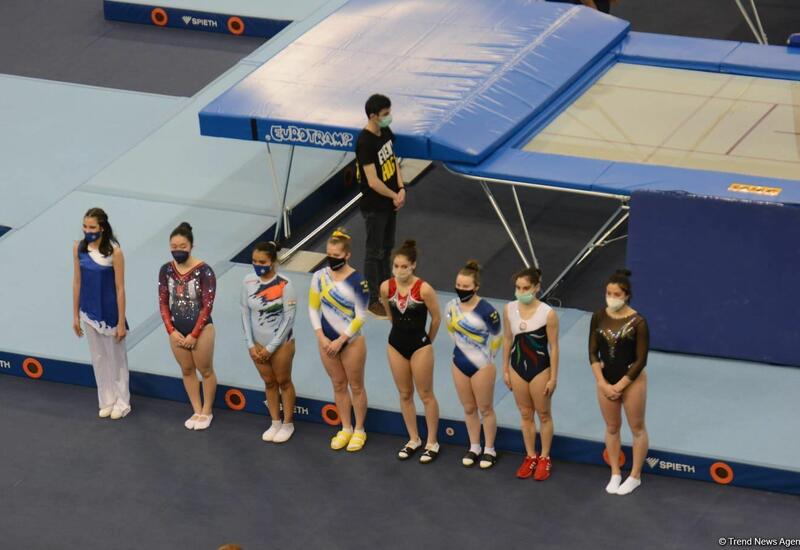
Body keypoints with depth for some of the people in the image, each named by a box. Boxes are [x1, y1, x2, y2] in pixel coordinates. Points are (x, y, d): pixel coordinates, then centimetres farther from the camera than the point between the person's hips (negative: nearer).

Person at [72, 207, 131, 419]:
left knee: (116, 357, 11)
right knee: (98, 358, 15)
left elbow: (120, 289, -14)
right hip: (89, 312, 4)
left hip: (109, 312, -4)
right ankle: (107, 400, 29)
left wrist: (121, 322, -12)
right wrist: (76, 315, 7)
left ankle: (122, 402, 25)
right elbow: (77, 282, 3)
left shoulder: (114, 252, -19)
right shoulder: (79, 248, -6)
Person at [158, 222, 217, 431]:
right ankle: (197, 411, 31)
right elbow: (163, 303, 0)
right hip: (177, 331, 4)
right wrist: (171, 331, -8)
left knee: (205, 371, 11)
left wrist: (194, 335, -15)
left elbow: (207, 305, -16)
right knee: (187, 371, 17)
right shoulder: (166, 270, -6)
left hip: (200, 329, -4)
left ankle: (207, 412, 27)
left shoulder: (203, 271, -18)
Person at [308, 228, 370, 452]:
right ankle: (346, 429, 32)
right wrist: (321, 337, -9)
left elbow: (360, 317, -16)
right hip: (327, 341, 4)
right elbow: (313, 308, 1)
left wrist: (340, 341, -17)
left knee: (355, 386, 10)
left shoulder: (358, 281, -18)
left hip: (351, 341, -4)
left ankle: (359, 431, 25)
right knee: (338, 385, 17)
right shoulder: (320, 277, -6)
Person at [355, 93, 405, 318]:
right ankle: (373, 300, 18)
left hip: (390, 203, 8)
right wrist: (395, 197, -14)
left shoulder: (386, 132, -2)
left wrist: (401, 189, -4)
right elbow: (373, 182, -27)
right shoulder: (365, 143, -28)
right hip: (374, 207, -8)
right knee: (374, 253, 6)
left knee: (387, 248, 23)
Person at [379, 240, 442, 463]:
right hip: (396, 344, 4)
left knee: (426, 395, 8)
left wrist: (426, 342, 4)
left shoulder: (424, 290, -22)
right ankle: (413, 440, 29)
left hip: (419, 346, -4)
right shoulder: (386, 287, -10)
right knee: (404, 394, 15)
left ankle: (432, 443, 19)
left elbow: (436, 319, -8)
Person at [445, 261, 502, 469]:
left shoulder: (486, 310, -23)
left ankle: (489, 450, 23)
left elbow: (496, 338, -10)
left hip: (482, 366, -5)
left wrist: (485, 358, 2)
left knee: (485, 409, 9)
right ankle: (474, 448, 30)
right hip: (460, 364, 5)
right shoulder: (452, 307, -8)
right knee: (469, 409, 16)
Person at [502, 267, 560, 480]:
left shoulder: (548, 314, -20)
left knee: (543, 415, 12)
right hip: (518, 367, 4)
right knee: (525, 414, 17)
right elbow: (507, 340, 4)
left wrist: (553, 377, -9)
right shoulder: (509, 309, -8)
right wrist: (505, 370, 7)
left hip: (540, 369, -4)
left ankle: (544, 458, 27)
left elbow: (554, 347, -13)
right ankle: (530, 457, 31)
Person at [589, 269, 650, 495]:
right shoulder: (599, 317, -8)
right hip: (606, 380, 4)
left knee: (637, 428, 12)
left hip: (632, 381, -4)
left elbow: (641, 360, -16)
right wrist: (603, 383, -10)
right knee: (612, 428, 18)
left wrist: (619, 386, -14)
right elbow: (593, 352, -2)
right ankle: (615, 474, 34)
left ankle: (635, 476, 26)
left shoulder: (637, 322, -20)